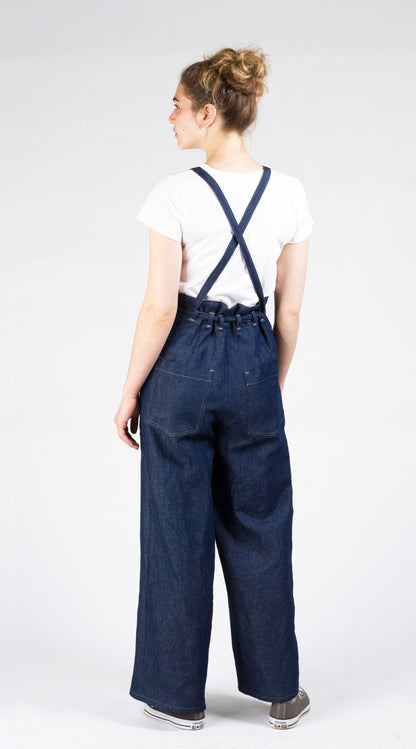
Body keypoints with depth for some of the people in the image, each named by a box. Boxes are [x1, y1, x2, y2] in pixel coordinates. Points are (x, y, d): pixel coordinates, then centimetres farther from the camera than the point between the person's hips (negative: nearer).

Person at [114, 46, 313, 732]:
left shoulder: (176, 194, -13)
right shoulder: (289, 194, 0)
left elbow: (160, 309, -13)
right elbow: (291, 310, 3)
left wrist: (131, 392, -2)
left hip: (182, 366, -3)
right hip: (254, 365, 4)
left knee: (179, 530, 8)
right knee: (261, 529, 14)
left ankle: (180, 693, 19)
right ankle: (279, 690, 23)